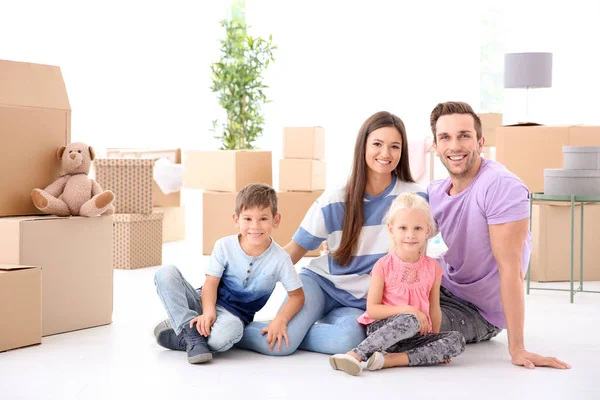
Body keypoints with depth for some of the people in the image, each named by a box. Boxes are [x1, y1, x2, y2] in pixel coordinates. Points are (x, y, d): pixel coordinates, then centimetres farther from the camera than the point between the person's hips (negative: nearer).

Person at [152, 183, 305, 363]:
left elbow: (297, 295, -6)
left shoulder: (280, 259, -11)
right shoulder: (224, 246, -9)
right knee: (166, 273, -22)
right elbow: (211, 283, -10)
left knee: (224, 336, -41)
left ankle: (178, 334, -12)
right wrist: (208, 311, -29)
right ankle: (192, 334, -24)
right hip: (207, 303, 2)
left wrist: (280, 320, -24)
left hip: (232, 314, -2)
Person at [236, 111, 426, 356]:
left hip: (363, 302, 1)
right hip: (321, 282, -1)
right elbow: (295, 249, 0)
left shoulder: (412, 198, -8)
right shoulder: (334, 200, -7)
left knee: (351, 338, -35)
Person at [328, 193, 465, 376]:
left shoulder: (432, 267, 4)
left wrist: (437, 348, 5)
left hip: (417, 335, 5)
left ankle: (391, 359, -29)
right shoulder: (383, 266, -6)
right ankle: (354, 355, -37)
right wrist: (407, 310, -19)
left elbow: (434, 310, 9)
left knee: (457, 340, -21)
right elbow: (372, 309, -8)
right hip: (381, 330, -4)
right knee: (409, 321, -36)